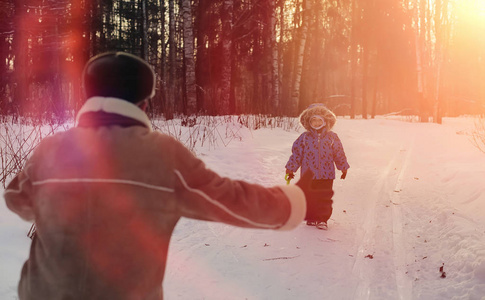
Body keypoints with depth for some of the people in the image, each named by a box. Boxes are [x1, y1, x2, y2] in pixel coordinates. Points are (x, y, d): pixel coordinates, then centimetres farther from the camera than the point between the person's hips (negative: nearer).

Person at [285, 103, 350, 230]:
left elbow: (339, 153, 13)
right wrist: (290, 169, 5)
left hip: (326, 175, 0)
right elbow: (296, 153, 5)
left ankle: (323, 219, 11)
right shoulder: (305, 137, 2)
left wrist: (343, 168, 19)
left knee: (325, 197, 1)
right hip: (309, 174, 0)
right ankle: (311, 218, 20)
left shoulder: (331, 137, 4)